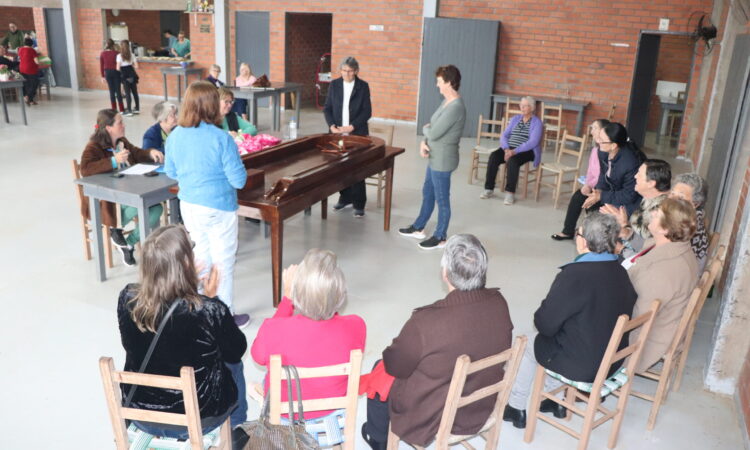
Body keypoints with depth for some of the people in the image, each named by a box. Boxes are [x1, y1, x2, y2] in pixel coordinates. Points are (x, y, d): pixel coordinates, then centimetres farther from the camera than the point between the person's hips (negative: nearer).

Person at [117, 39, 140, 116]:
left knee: (127, 93, 0)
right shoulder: (132, 55, 3)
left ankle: (129, 111, 1)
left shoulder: (119, 56, -8)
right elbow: (136, 66, 1)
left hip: (125, 76, -4)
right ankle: (137, 109, 19)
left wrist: (122, 69, 9)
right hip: (132, 75, 4)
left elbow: (118, 68, -12)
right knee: (135, 92, 12)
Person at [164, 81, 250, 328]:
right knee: (223, 262, 8)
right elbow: (238, 180, -16)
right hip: (217, 208, -6)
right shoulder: (221, 139, -20)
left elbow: (171, 172, 10)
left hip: (188, 205, 6)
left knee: (201, 258, 21)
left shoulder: (175, 136, -3)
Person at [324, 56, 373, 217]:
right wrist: (332, 126, -10)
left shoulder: (363, 86, -1)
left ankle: (359, 204, 5)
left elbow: (367, 111, -4)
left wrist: (352, 127, -14)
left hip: (357, 133, -3)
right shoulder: (334, 84, 6)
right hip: (338, 133, 3)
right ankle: (345, 198, 23)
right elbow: (327, 108, 7)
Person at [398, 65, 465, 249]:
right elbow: (432, 127, 12)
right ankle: (418, 228, 38)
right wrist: (424, 142, -6)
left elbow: (434, 133, -24)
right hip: (435, 158, 10)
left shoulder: (455, 107, -24)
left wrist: (425, 128, -2)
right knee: (427, 193, 22)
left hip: (443, 160, -10)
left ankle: (440, 238, 19)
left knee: (441, 199, 4)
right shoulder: (447, 102, 8)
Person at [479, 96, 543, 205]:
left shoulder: (536, 122, -1)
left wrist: (515, 151, -24)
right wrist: (506, 149, -13)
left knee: (512, 160, -37)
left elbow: (533, 142, -14)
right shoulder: (515, 119, 15)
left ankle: (510, 193, -30)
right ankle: (488, 189, -21)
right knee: (493, 156, -25)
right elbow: (504, 135, 8)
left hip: (526, 151, -4)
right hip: (509, 148, 5)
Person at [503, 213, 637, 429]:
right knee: (555, 337, 28)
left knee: (529, 346, 17)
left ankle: (516, 408, 31)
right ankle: (555, 400, 39)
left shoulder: (575, 274, -27)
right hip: (613, 360, 7)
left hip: (583, 367, -7)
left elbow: (545, 324, -21)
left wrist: (540, 316, 2)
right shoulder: (621, 272, -4)